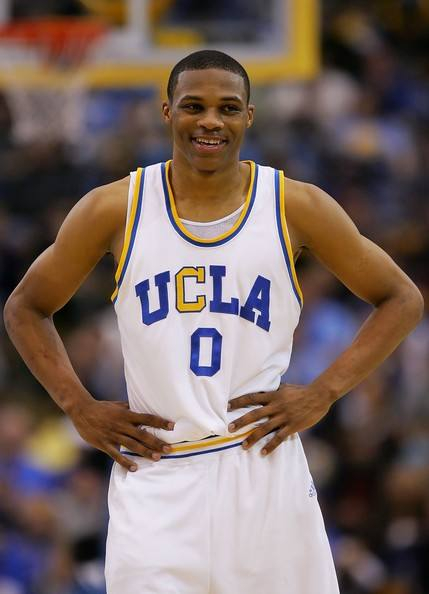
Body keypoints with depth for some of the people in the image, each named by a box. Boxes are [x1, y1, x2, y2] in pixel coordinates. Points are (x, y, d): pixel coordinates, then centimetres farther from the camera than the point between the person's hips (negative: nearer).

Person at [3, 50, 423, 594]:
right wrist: (79, 407, 1)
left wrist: (323, 393, -1)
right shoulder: (115, 209, 1)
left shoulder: (294, 207, 1)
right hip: (154, 477, -1)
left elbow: (402, 300, 9)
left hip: (262, 470, 1)